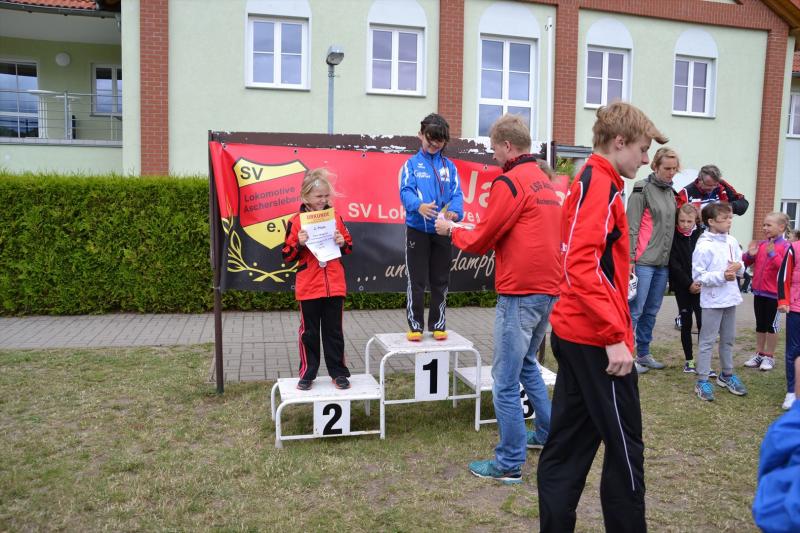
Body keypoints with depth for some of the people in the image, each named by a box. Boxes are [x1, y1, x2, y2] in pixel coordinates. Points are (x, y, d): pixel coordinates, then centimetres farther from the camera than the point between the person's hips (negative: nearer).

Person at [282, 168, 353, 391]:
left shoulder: (335, 217, 4)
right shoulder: (296, 221, -5)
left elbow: (349, 247, 14)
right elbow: (287, 256, -3)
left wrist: (342, 243, -7)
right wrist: (299, 244, -21)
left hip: (334, 286, 2)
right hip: (308, 288, -2)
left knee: (334, 331, 11)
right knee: (309, 332, 9)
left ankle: (338, 372, 21)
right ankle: (307, 374, 21)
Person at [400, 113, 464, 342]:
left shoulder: (449, 166, 8)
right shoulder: (412, 164, 1)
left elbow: (457, 194, -2)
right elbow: (405, 192, -12)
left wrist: (455, 212, -24)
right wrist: (419, 206, -33)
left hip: (442, 231, 3)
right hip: (418, 229, -2)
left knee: (440, 281, 10)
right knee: (416, 281, 2)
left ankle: (438, 324, 21)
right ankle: (415, 325, 12)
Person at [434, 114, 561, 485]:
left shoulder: (510, 182, -13)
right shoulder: (546, 182, 15)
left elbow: (481, 242, -10)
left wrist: (451, 230, 8)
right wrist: (473, 229, 18)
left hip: (520, 293, -9)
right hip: (549, 290, 9)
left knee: (505, 380, 0)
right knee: (527, 363, 25)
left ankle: (510, 464, 8)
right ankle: (547, 433, 35)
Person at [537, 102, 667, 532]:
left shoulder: (589, 181, 17)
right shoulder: (600, 183, -13)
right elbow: (583, 265, -24)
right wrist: (615, 336, -23)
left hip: (575, 334, 10)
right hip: (596, 338, -10)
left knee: (567, 444, 13)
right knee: (625, 445, 5)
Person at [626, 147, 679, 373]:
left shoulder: (670, 192, 15)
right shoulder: (643, 189, -6)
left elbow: (671, 225, 20)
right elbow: (632, 226, -10)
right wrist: (630, 259, -15)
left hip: (663, 261, 7)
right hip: (643, 260, -7)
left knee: (651, 311, 11)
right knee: (635, 310, -5)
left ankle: (643, 353, 20)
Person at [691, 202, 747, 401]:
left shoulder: (732, 241, 4)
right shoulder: (704, 246, -17)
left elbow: (741, 266, 14)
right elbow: (698, 275, -18)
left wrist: (739, 267, -8)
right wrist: (722, 275, -25)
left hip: (730, 298, 7)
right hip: (712, 301, -7)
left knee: (728, 339, 18)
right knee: (707, 340, 0)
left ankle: (727, 374, 34)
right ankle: (702, 381, 6)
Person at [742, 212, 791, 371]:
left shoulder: (785, 246, -13)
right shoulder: (760, 245, 4)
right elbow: (746, 263, 11)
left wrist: (773, 254, -30)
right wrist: (750, 254, -8)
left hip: (774, 293, -6)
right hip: (759, 291, 6)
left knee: (771, 324, 5)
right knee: (760, 324, 14)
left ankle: (769, 356, 17)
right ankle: (759, 354, 25)